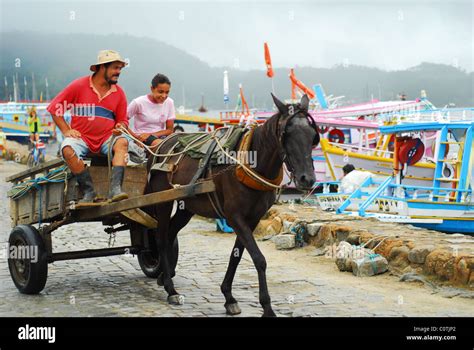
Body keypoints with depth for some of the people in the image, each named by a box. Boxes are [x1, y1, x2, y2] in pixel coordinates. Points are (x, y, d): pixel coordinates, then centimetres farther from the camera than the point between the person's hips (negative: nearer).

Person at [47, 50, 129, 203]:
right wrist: (66, 130, -6)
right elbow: (55, 107, 3)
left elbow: (122, 120, 16)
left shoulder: (118, 92, 8)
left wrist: (120, 127, -8)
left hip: (106, 138, 2)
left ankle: (115, 188, -39)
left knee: (122, 142, -29)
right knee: (68, 150, -33)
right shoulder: (79, 85, -1)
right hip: (81, 137, -2)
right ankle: (89, 191, -23)